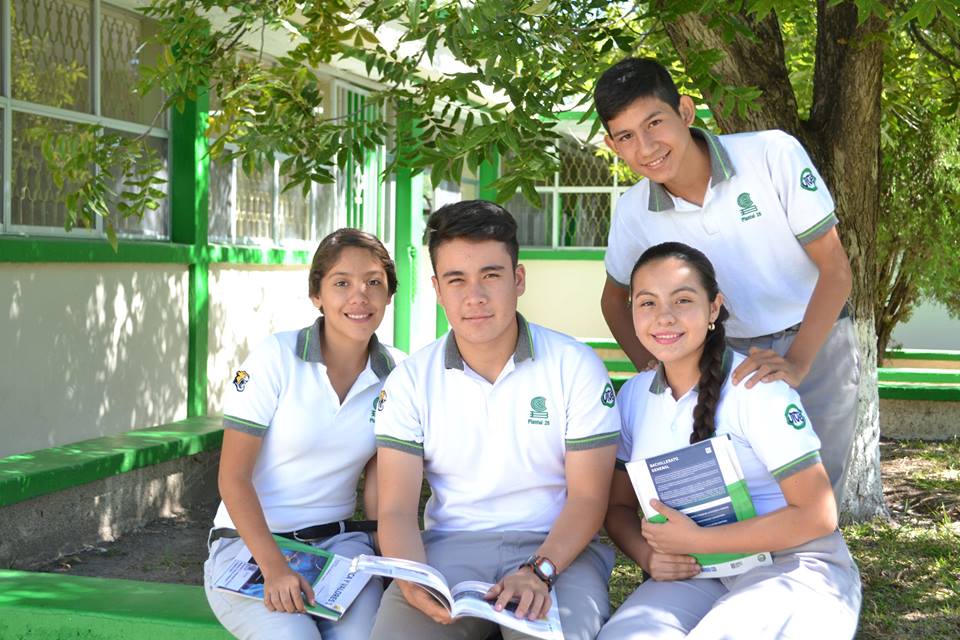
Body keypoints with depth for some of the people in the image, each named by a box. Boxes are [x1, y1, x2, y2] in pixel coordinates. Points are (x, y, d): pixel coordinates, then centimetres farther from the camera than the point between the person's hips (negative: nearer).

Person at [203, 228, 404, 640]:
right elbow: (233, 476, -12)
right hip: (251, 543, -3)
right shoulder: (276, 358, -10)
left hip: (339, 540, 3)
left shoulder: (396, 373, 2)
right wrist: (275, 569, -22)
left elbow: (377, 479, 10)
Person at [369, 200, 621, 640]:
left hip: (557, 550, -1)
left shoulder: (576, 366, 0)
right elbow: (396, 510, -2)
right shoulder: (411, 379, 4)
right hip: (450, 546, 2)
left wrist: (539, 571, -20)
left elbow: (588, 497, -3)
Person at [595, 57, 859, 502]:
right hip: (728, 360, 3)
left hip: (816, 346, -2)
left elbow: (835, 267, -16)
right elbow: (614, 298, 12)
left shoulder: (774, 154, -19)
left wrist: (795, 363, -27)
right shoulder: (634, 211, -8)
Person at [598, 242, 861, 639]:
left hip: (791, 566, -4)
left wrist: (697, 540, -18)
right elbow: (620, 507, 13)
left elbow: (817, 515, -15)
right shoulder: (634, 396, 5)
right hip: (695, 574, 4)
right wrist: (647, 554, -10)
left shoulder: (756, 388, -13)